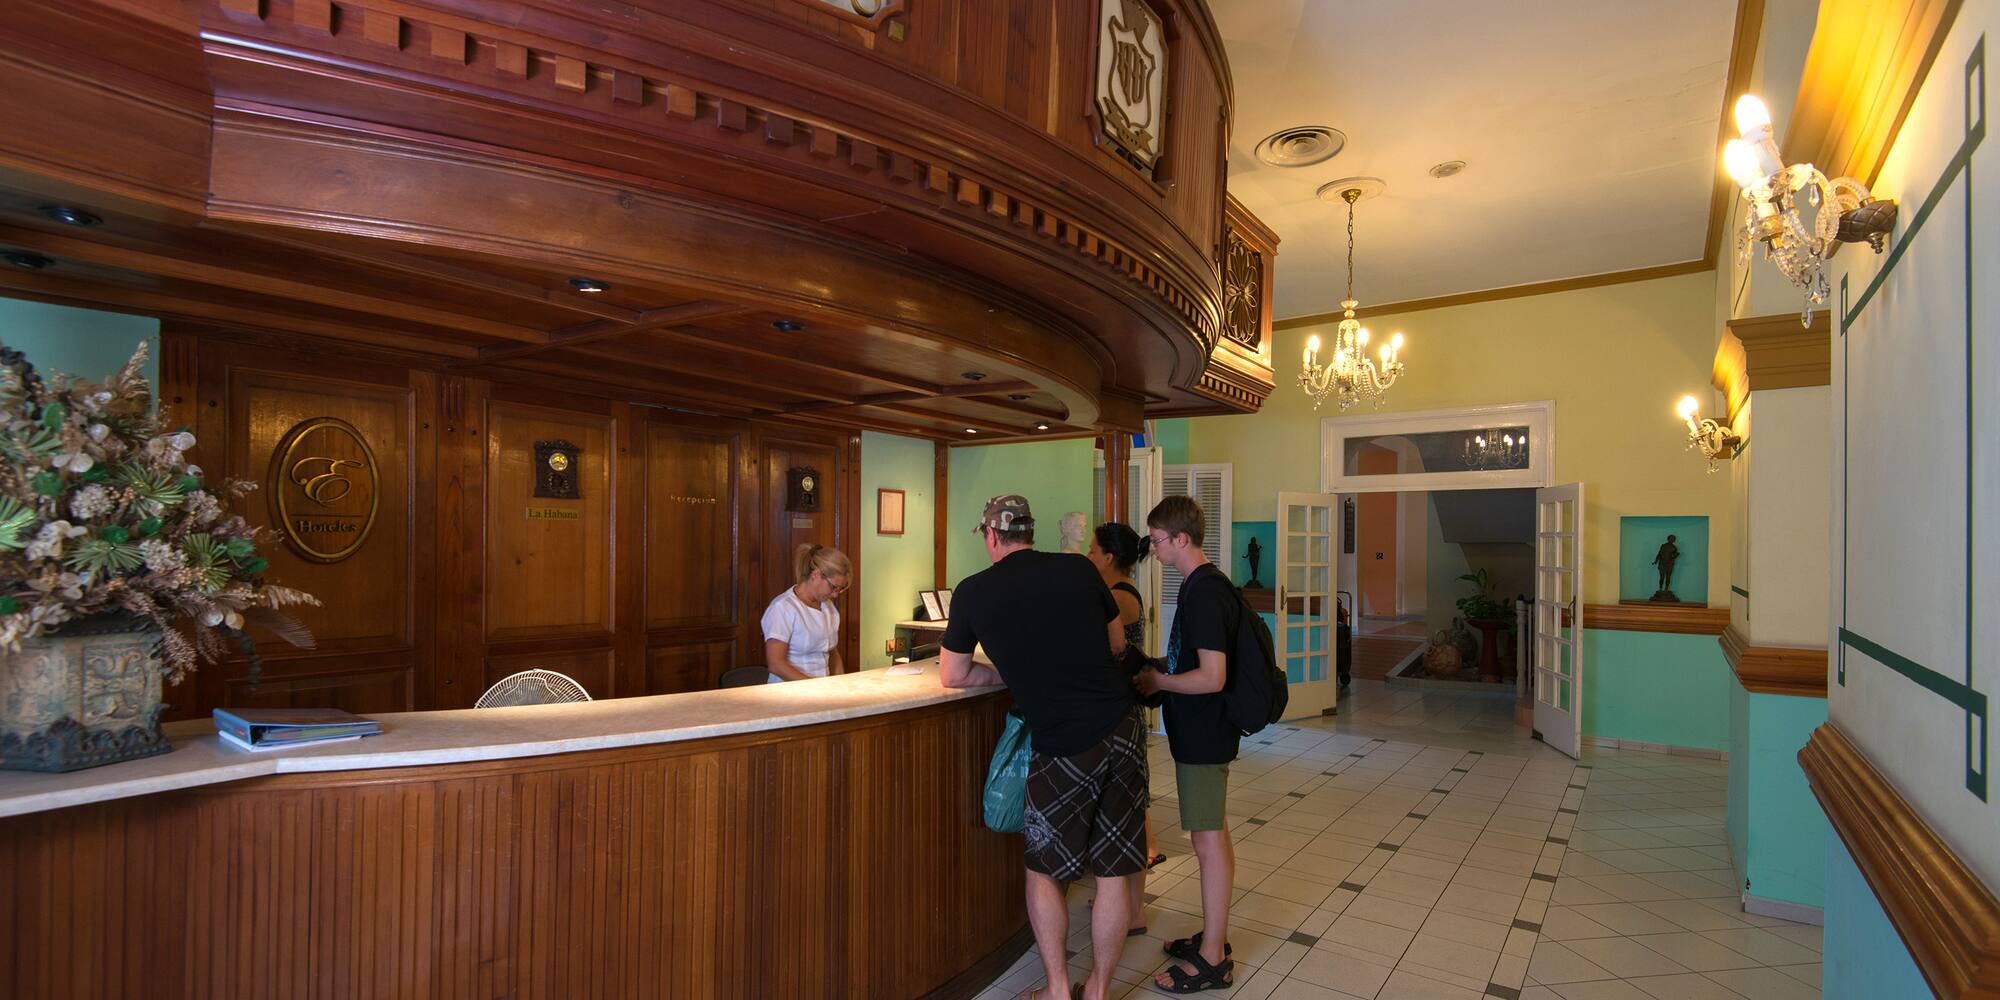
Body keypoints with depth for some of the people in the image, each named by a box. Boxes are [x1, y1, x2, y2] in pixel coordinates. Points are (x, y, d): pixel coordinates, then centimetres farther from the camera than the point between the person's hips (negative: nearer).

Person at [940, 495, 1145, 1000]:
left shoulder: (973, 592, -4)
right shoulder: (1079, 570, 2)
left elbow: (953, 675, 9)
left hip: (1065, 745, -3)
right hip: (1124, 729, 3)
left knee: (1043, 868, 19)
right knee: (1113, 873, 14)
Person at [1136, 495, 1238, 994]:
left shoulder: (1204, 593, -22)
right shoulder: (1203, 584, 9)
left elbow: (1212, 677, -25)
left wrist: (1156, 682, -13)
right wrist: (1160, 672, 12)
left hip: (1203, 734, -10)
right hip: (1201, 731, 10)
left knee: (1209, 839, 1)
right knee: (1211, 836, 18)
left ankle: (1212, 960, 14)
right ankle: (1213, 937, 31)